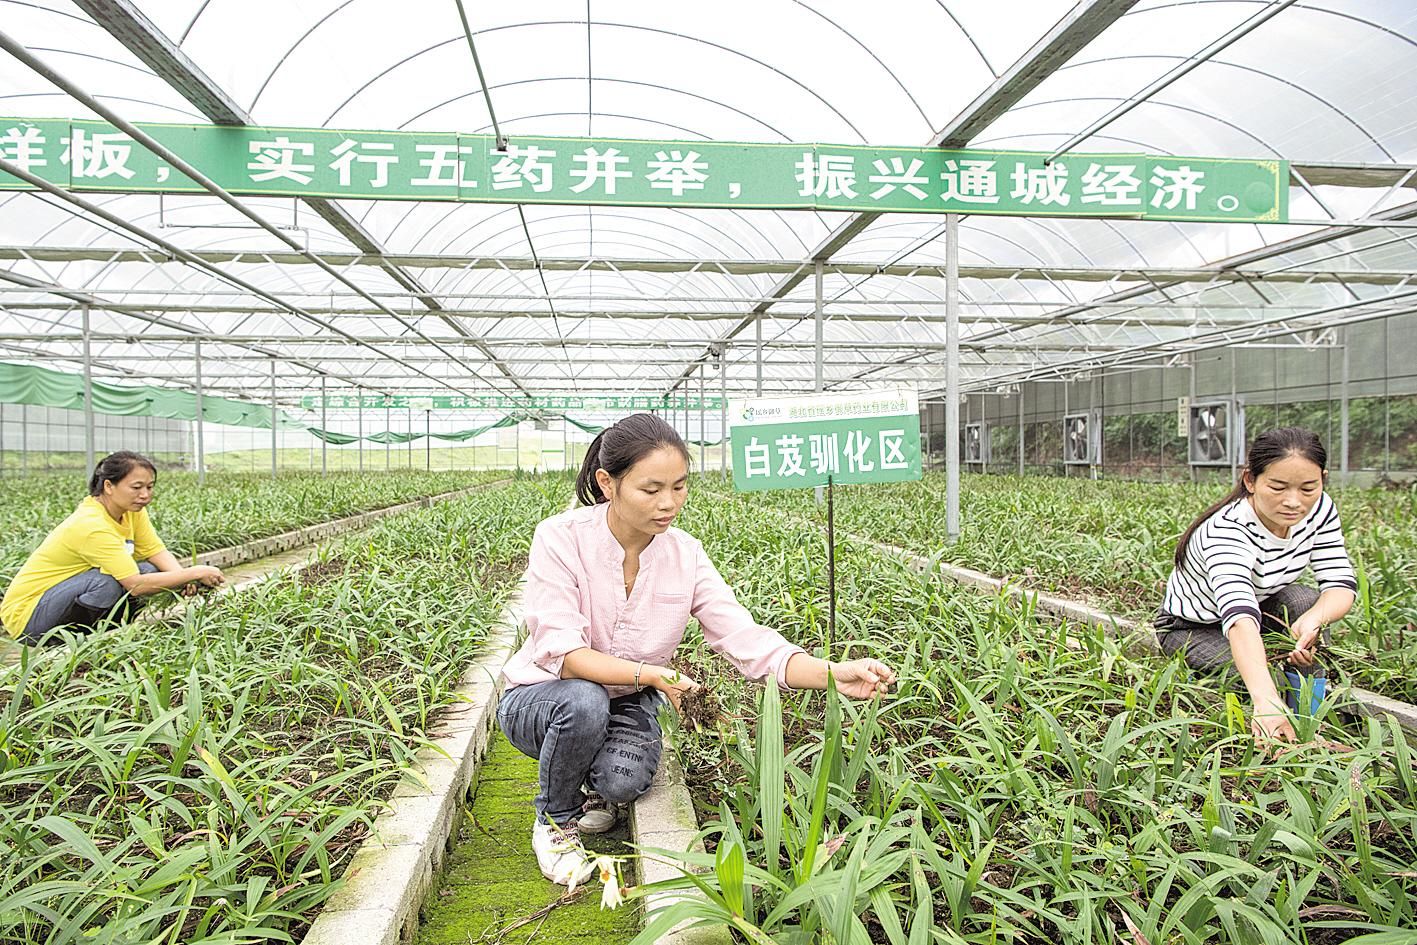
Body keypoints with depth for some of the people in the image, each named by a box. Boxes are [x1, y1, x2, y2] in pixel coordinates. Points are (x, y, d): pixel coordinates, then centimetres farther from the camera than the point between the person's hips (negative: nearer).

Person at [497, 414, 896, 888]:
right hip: (540, 698, -1)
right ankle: (554, 820, -3)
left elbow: (749, 642, -19)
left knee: (624, 781, -29)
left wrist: (835, 674, -34)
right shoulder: (561, 538, -23)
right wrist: (650, 675, -41)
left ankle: (598, 788, 12)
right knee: (585, 701, -35)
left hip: (626, 705, 2)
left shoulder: (684, 555, -13)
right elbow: (560, 652, -28)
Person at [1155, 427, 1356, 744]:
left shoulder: (1319, 509, -16)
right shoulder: (1227, 531, -37)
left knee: (1306, 601, -25)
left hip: (1261, 605, 5)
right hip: (1192, 628, -5)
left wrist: (1313, 621, -40)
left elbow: (1341, 583, -16)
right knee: (1267, 681, -30)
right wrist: (1266, 701, -66)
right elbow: (1239, 617, -52)